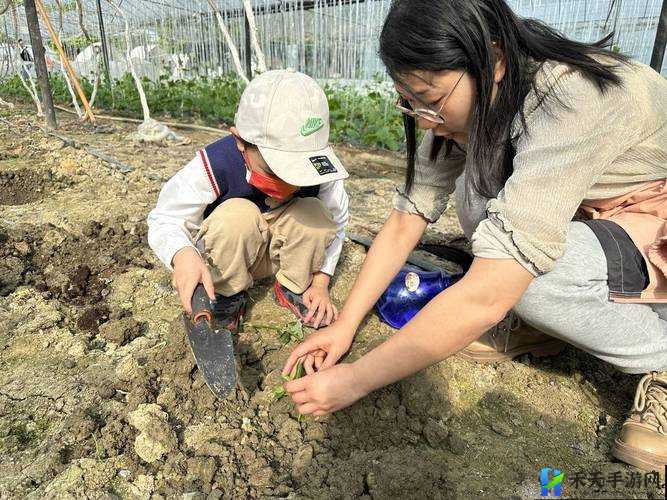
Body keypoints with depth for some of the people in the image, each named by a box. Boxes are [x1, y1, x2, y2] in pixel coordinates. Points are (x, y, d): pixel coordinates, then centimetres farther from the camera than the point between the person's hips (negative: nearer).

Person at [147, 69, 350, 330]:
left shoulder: (318, 166, -23)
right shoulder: (214, 166, -32)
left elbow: (335, 223, -7)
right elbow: (164, 220, -23)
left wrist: (321, 282, -14)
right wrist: (183, 254, -46)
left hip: (280, 250, 3)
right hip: (226, 256, -2)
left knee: (315, 212, -27)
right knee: (237, 215, -36)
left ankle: (293, 289, -3)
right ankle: (228, 296, -10)